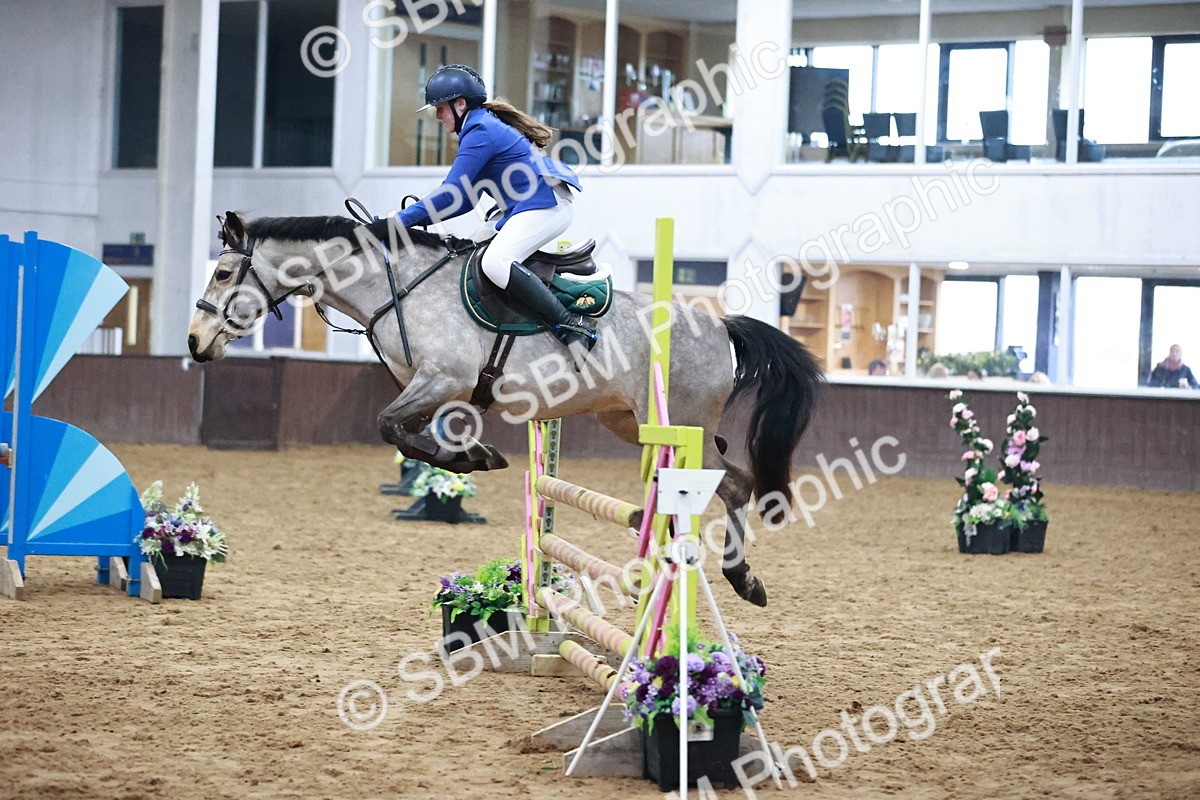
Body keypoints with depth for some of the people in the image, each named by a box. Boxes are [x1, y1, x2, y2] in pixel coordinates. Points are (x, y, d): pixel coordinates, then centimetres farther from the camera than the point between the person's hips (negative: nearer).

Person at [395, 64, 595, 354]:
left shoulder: (480, 132, -13)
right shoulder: (485, 126, 20)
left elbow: (451, 195, -18)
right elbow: (466, 199, 20)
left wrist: (401, 220, -16)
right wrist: (420, 215, 8)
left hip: (545, 204, -11)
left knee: (495, 262, -27)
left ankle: (572, 327, -28)